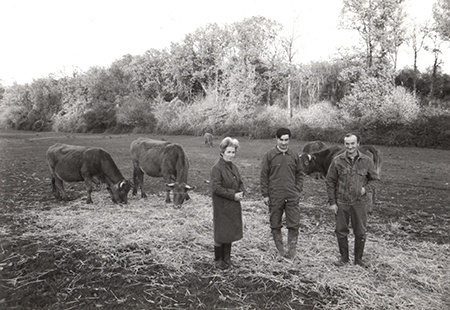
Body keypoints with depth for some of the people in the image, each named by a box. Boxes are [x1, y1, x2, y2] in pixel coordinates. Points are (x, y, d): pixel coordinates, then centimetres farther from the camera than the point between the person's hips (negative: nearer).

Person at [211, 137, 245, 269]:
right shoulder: (217, 168, -15)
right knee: (220, 234, 4)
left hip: (234, 207, 7)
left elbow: (240, 183, 17)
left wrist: (241, 192, -4)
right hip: (222, 207, -7)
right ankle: (218, 260, 21)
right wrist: (233, 195, -20)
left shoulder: (233, 167, 10)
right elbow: (216, 188, -21)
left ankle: (226, 259, 28)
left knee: (230, 233, 14)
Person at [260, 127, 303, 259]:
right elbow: (264, 176, -2)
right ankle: (280, 251, 24)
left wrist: (298, 190, 3)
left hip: (292, 197, 2)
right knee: (275, 225, 9)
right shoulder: (269, 155, -3)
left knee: (294, 224, 0)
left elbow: (299, 174, 14)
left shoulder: (294, 155, 6)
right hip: (275, 196, -1)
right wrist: (265, 195, -5)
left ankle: (291, 251, 14)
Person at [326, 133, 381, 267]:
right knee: (341, 231, 9)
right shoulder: (337, 161, -2)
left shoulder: (366, 161, -1)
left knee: (361, 233, 9)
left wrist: (366, 188, -12)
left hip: (360, 202, 0)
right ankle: (344, 257, 27)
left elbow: (376, 180, 8)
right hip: (341, 203, 0)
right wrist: (332, 202, -3)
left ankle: (358, 259, 27)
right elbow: (330, 182, 1)